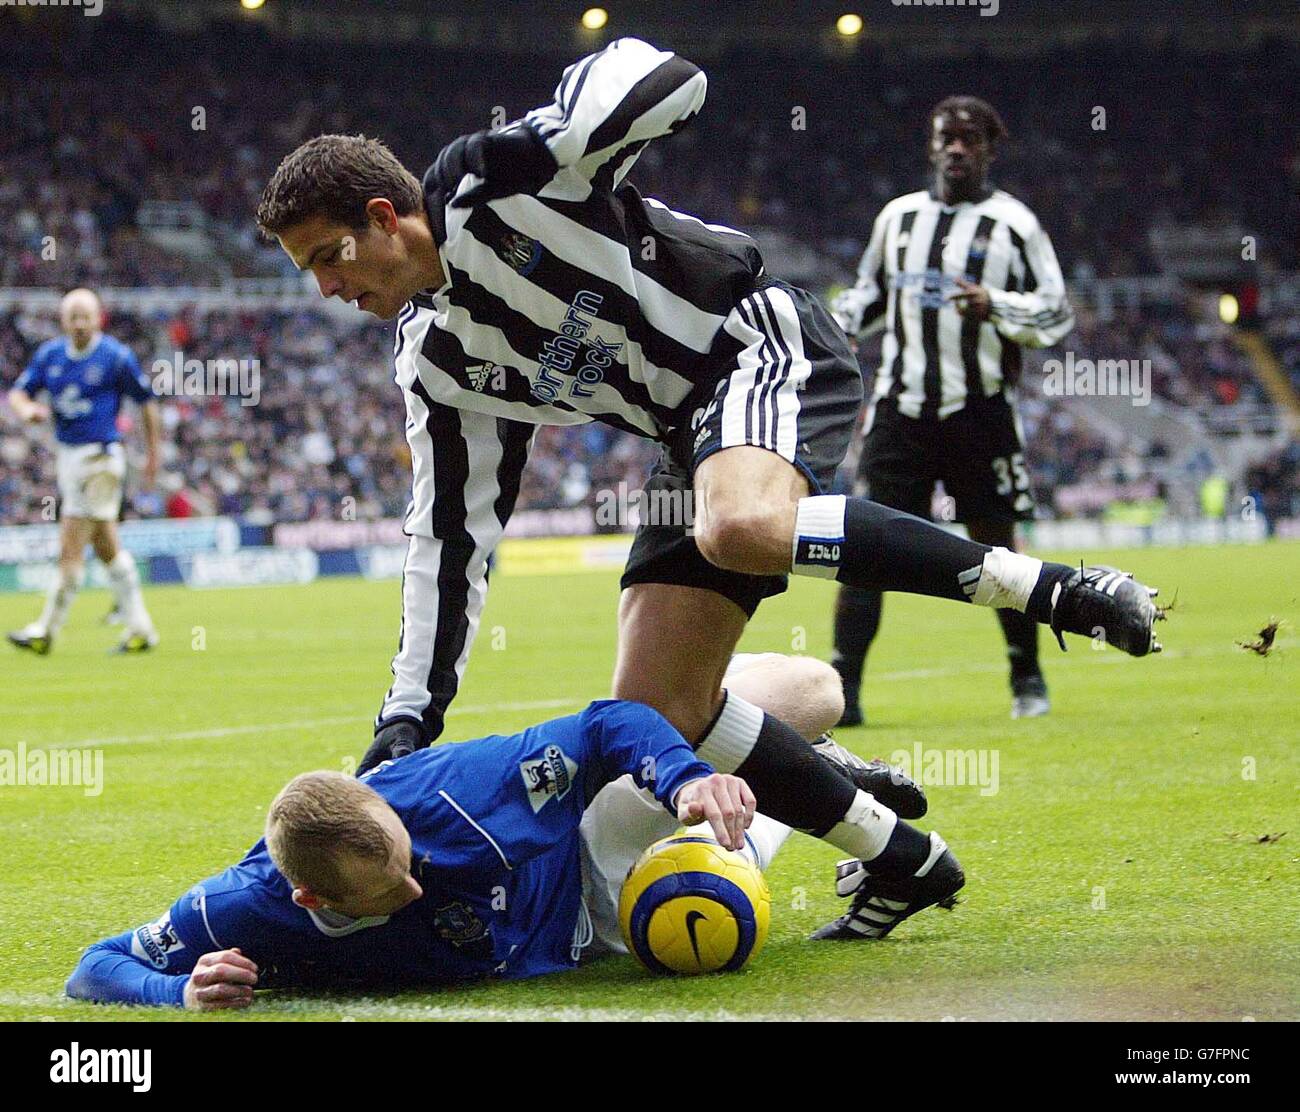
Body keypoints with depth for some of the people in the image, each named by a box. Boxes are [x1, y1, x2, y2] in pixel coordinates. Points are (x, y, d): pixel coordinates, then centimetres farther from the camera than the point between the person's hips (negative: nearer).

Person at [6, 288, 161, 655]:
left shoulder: (116, 356, -8)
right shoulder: (49, 354, 7)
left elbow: (146, 401, 0)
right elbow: (18, 392, 8)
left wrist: (152, 454, 6)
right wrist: (27, 408, -16)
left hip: (99, 457, -7)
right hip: (67, 455, 7)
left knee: (70, 549, -9)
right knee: (105, 546, 12)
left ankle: (47, 631, -2)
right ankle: (140, 627, 20)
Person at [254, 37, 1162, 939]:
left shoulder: (489, 182, -10)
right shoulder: (434, 359, 10)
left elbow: (664, 81, -15)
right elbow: (451, 539, 13)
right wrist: (409, 716, 9)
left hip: (767, 347, -8)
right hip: (696, 432, 8)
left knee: (742, 528, -41)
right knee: (656, 715, -4)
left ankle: (1043, 586, -28)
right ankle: (903, 860, 7)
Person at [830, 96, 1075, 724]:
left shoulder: (1013, 224, 0)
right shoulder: (898, 216, 13)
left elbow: (1057, 314, -2)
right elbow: (871, 294, 26)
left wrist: (994, 306, -19)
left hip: (979, 413, -3)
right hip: (902, 408, 3)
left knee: (995, 546, 6)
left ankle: (1028, 677, 25)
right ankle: (842, 689, -8)